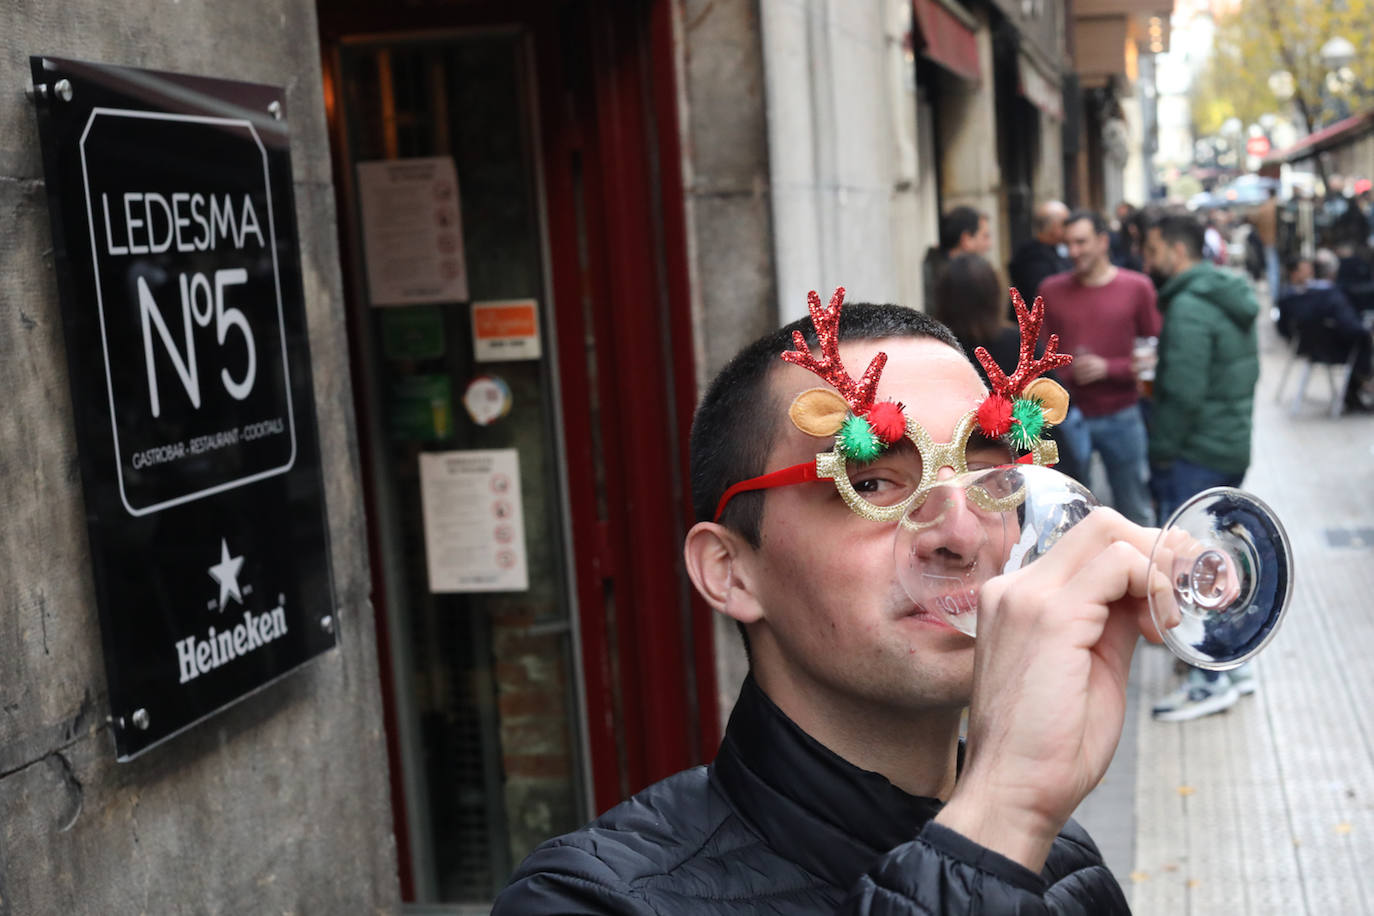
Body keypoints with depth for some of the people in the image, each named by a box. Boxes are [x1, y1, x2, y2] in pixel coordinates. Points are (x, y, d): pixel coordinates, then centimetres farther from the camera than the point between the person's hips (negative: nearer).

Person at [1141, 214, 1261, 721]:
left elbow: (1183, 393, -24)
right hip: (1233, 449, 10)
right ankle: (1233, 664, 26)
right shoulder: (1231, 298, 13)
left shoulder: (1188, 308, -19)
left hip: (1195, 457, -10)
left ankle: (1210, 682, 3)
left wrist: (1161, 452, -13)